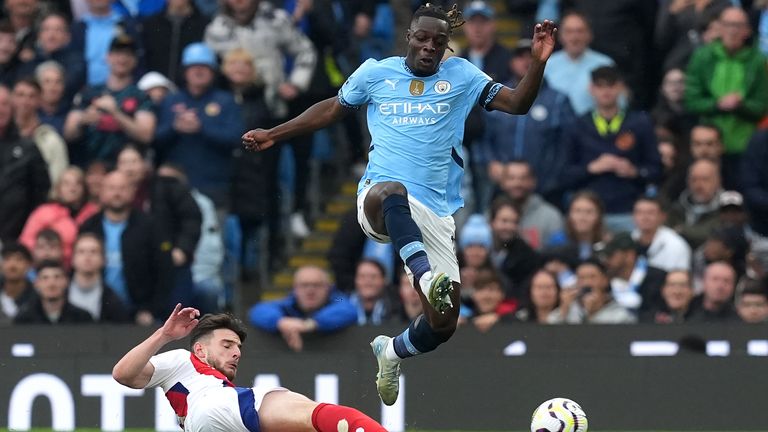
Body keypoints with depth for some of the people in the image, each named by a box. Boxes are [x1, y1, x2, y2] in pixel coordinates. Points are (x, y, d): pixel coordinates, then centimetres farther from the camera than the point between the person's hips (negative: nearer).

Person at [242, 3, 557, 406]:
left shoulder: (461, 76, 10)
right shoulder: (375, 72, 10)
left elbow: (517, 103, 4)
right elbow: (332, 109, 25)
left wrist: (538, 62, -12)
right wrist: (274, 134, 23)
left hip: (436, 212, 2)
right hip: (379, 198, -2)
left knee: (443, 324, -2)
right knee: (392, 192, -44)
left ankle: (392, 351, 33)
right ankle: (428, 277, -63)